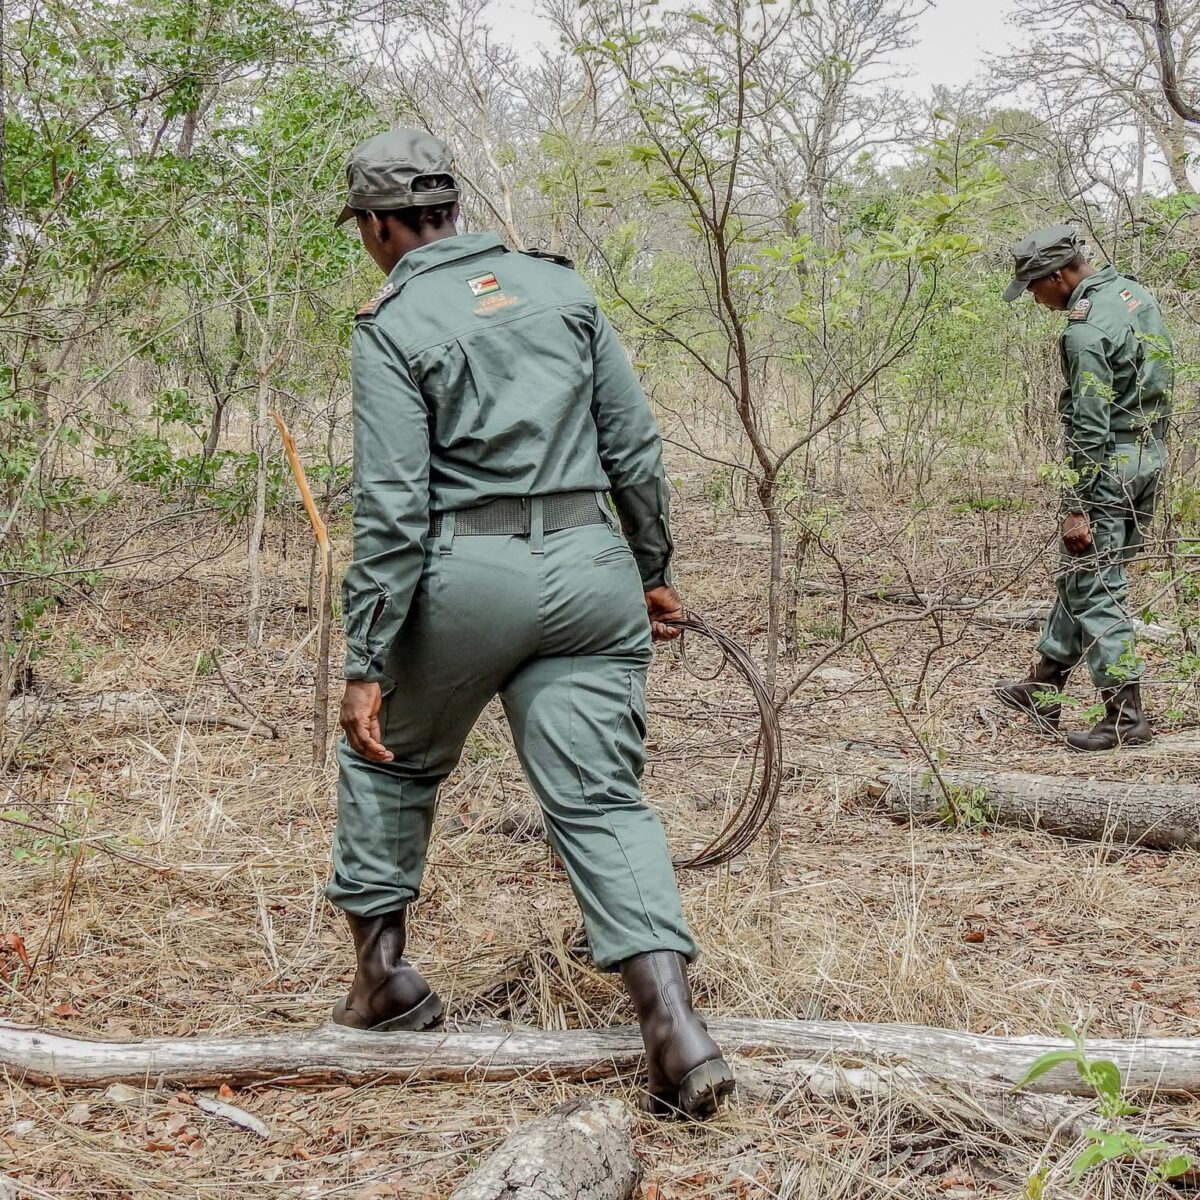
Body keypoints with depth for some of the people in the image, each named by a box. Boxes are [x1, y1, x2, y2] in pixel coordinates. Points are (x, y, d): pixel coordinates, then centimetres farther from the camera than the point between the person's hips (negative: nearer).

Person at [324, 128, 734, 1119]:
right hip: (590, 566, 4)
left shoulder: (393, 326, -5)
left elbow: (392, 509, -11)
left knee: (389, 759, 22)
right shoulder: (560, 286, 9)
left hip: (465, 576, -3)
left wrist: (367, 665, -8)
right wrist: (654, 571, 20)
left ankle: (384, 974, 28)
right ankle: (675, 1025, -10)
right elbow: (636, 449, 9)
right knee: (601, 798, 3)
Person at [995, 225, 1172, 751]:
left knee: (1095, 589, -2)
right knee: (1078, 574, 18)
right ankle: (1043, 688, 28)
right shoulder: (1135, 293, 8)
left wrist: (1077, 507, -19)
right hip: (1150, 453, 10)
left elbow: (1090, 428, -22)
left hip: (1110, 465, -10)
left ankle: (1125, 713, 2)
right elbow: (1155, 383, 17)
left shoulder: (1086, 329, -21)